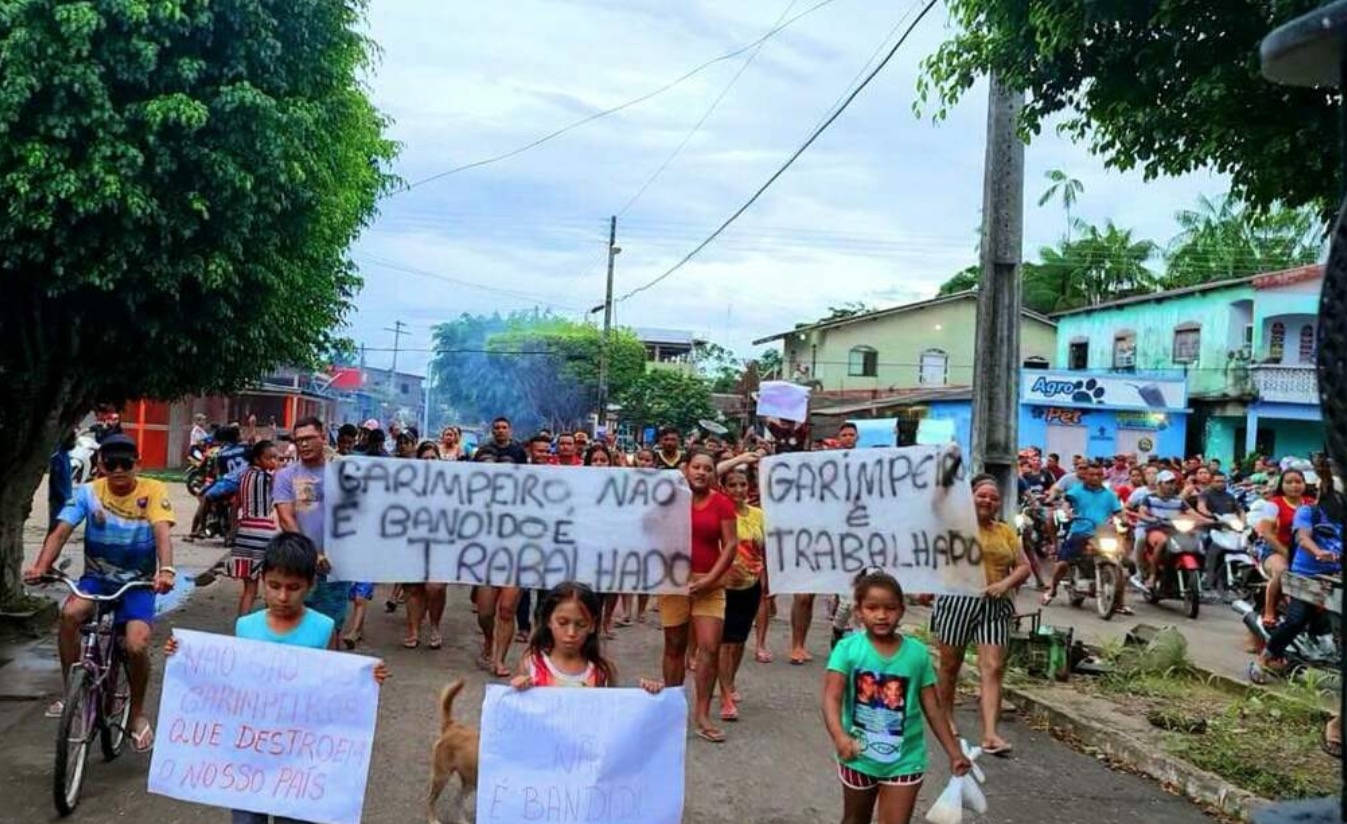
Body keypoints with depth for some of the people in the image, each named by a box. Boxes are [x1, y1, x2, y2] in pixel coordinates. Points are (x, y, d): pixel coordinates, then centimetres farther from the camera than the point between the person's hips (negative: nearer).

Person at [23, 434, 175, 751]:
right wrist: (41, 565, -33)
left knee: (137, 646, -22)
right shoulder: (88, 492, -6)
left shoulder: (153, 491, -11)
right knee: (70, 613, -30)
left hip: (138, 582, -2)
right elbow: (61, 532, -15)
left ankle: (138, 713, 6)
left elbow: (162, 532, -25)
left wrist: (166, 570, -43)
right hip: (97, 577, 2)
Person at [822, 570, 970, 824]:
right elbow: (832, 698, -22)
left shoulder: (917, 653, -7)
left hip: (905, 759, 0)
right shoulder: (848, 648, -14)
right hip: (859, 756, 0)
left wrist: (954, 752, 2)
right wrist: (839, 736, -40)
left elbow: (933, 708, 1)